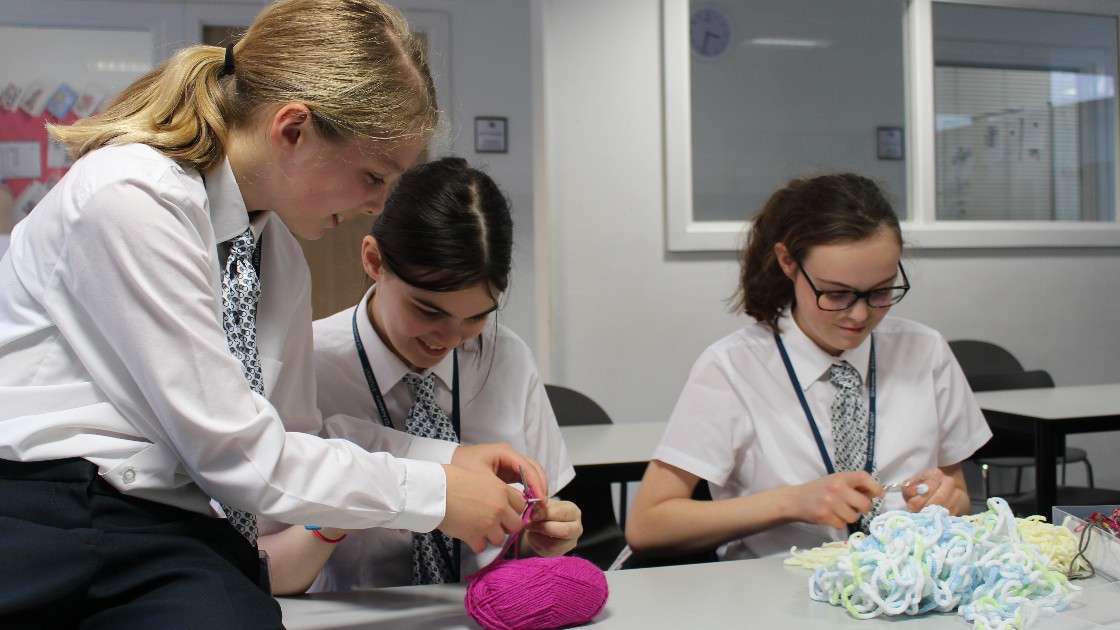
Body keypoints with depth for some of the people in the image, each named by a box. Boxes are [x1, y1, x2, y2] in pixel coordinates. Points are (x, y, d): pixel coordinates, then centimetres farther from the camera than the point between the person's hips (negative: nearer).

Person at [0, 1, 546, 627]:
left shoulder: (280, 247, 12)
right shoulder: (131, 200, -14)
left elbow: (293, 431, 16)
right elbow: (235, 451, -15)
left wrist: (447, 458, 4)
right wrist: (434, 493, -8)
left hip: (175, 539, 6)